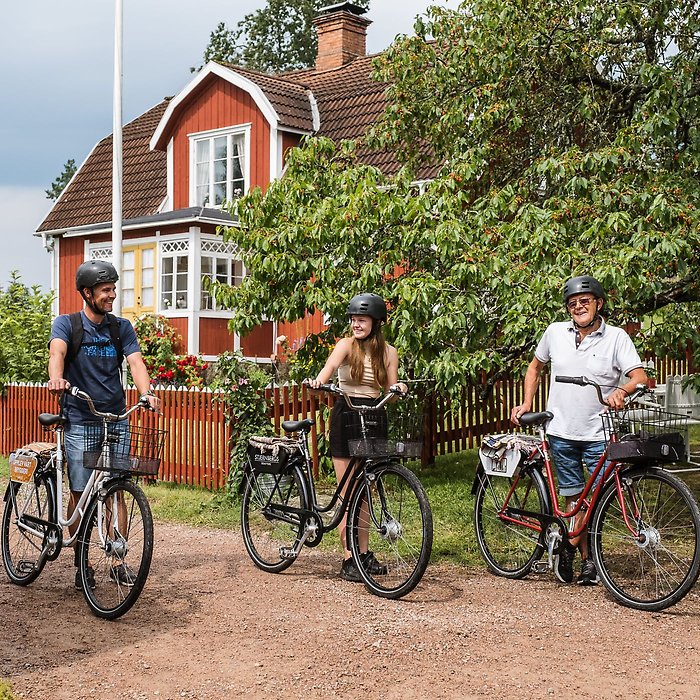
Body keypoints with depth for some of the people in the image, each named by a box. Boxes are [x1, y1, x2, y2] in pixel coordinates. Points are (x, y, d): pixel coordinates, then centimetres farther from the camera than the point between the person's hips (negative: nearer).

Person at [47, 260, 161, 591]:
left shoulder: (121, 327, 7)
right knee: (80, 493, 1)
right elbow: (57, 352, -22)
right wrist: (56, 378, -44)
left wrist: (146, 392, -27)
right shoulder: (66, 323, -2)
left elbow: (136, 362, -7)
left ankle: (118, 561, 10)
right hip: (80, 422, -2)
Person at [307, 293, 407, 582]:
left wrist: (399, 388, -21)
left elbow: (390, 390, 2)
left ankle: (364, 553, 20)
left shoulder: (388, 351, 5)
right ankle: (349, 560, -1)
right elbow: (331, 365, -26)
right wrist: (318, 381, -47)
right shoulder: (346, 345, -5)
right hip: (345, 417, -3)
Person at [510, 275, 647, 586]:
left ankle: (568, 546, 14)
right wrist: (526, 404, 9)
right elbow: (535, 367, 19)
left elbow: (640, 376, -12)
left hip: (600, 434, -2)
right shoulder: (555, 332, 4)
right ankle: (587, 559, 21)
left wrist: (621, 390, -33)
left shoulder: (616, 337, -4)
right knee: (574, 497, 8)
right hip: (562, 432, 2)